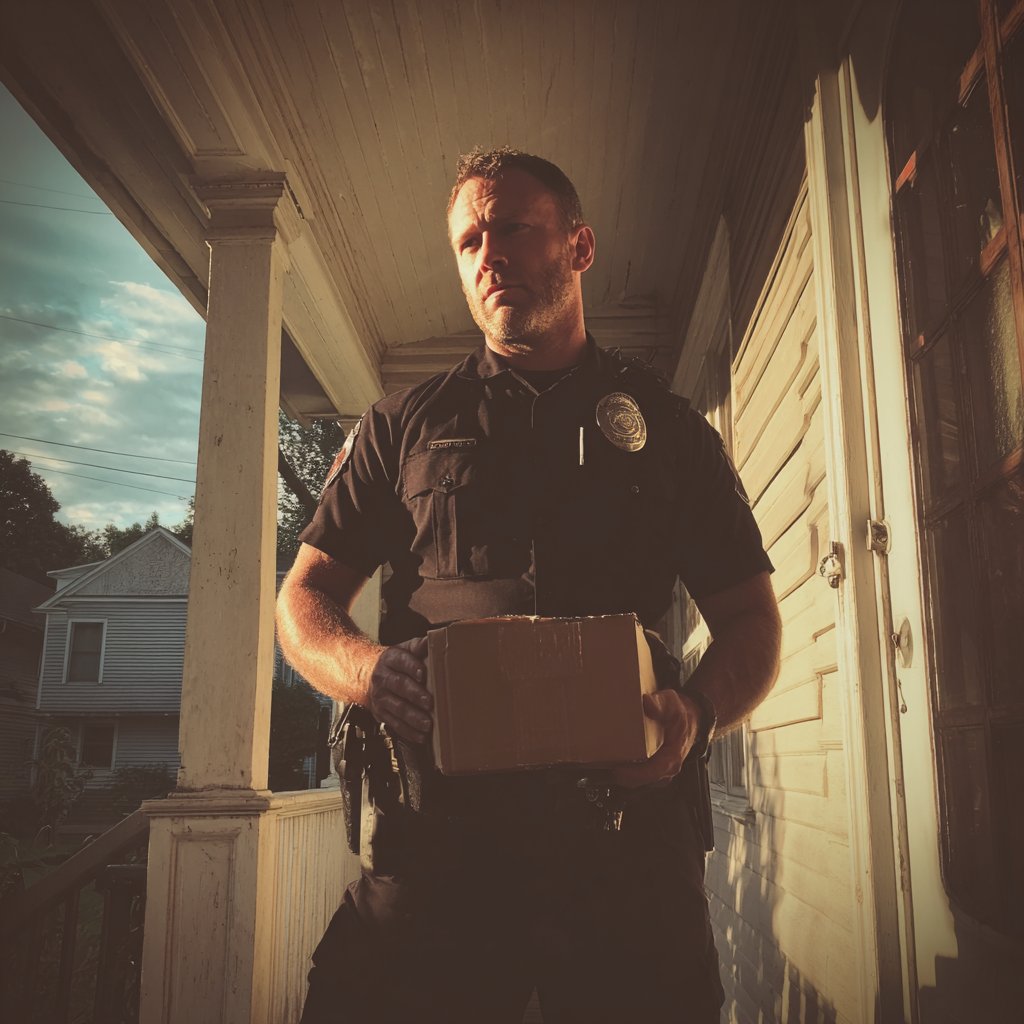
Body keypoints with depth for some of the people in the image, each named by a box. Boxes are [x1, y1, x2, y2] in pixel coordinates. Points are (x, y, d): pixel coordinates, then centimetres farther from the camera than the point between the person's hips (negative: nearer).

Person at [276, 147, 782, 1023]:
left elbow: (750, 616, 13)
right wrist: (370, 672, -11)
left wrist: (697, 714, -10)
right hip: (440, 827, 0)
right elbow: (304, 598, 13)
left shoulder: (670, 429, 14)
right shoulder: (404, 425, 14)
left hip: (627, 827, 1)